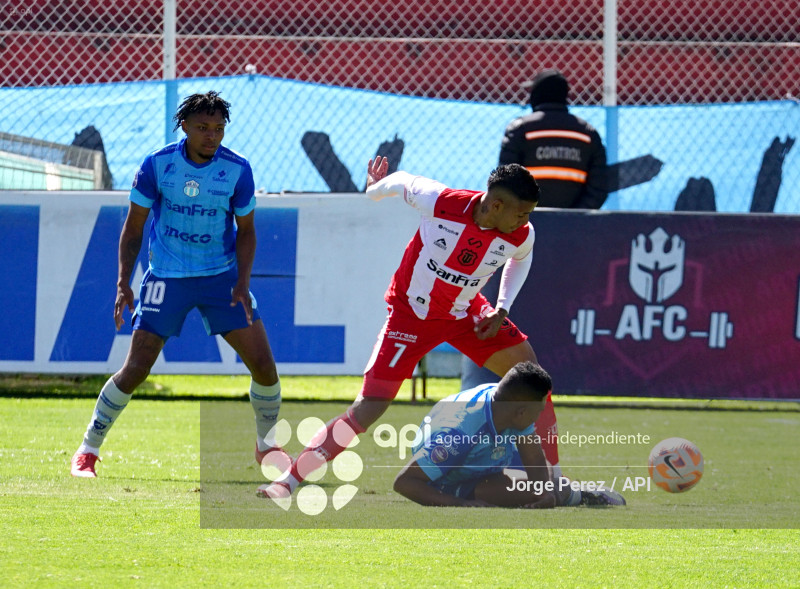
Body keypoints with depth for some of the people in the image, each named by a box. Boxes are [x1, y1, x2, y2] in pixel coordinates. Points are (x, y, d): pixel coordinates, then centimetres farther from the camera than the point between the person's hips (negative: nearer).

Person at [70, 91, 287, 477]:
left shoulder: (238, 170, -8)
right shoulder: (156, 165, -12)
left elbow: (245, 230, 3)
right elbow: (133, 228, -2)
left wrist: (242, 282, -10)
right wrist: (123, 282, -11)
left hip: (222, 277, 2)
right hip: (166, 278, -2)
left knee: (263, 364, -5)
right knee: (136, 369, -8)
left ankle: (267, 446, 19)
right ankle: (88, 449, 9)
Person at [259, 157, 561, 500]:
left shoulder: (521, 235, -17)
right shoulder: (439, 203, -30)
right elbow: (402, 183, -7)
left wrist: (502, 309, -1)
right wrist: (374, 190, 15)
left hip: (465, 313, 5)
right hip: (410, 313, -5)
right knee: (367, 410, -15)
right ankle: (287, 481, -11)